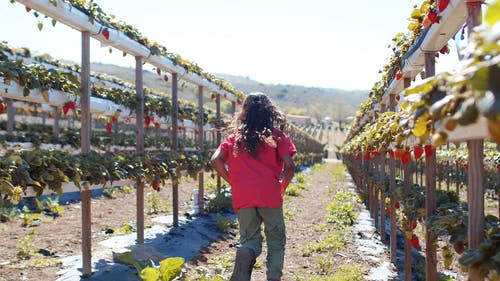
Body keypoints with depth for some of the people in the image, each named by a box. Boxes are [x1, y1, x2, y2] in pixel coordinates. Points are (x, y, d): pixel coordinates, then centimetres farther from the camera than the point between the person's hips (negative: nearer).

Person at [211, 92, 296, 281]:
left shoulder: (236, 136, 13)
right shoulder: (277, 135, 7)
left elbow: (216, 160, 2)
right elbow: (289, 166, -3)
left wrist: (232, 181, 12)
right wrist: (282, 188, 13)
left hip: (242, 196, 2)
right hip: (269, 194, -2)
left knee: (249, 240, 13)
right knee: (276, 241, 13)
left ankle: (245, 253, -18)